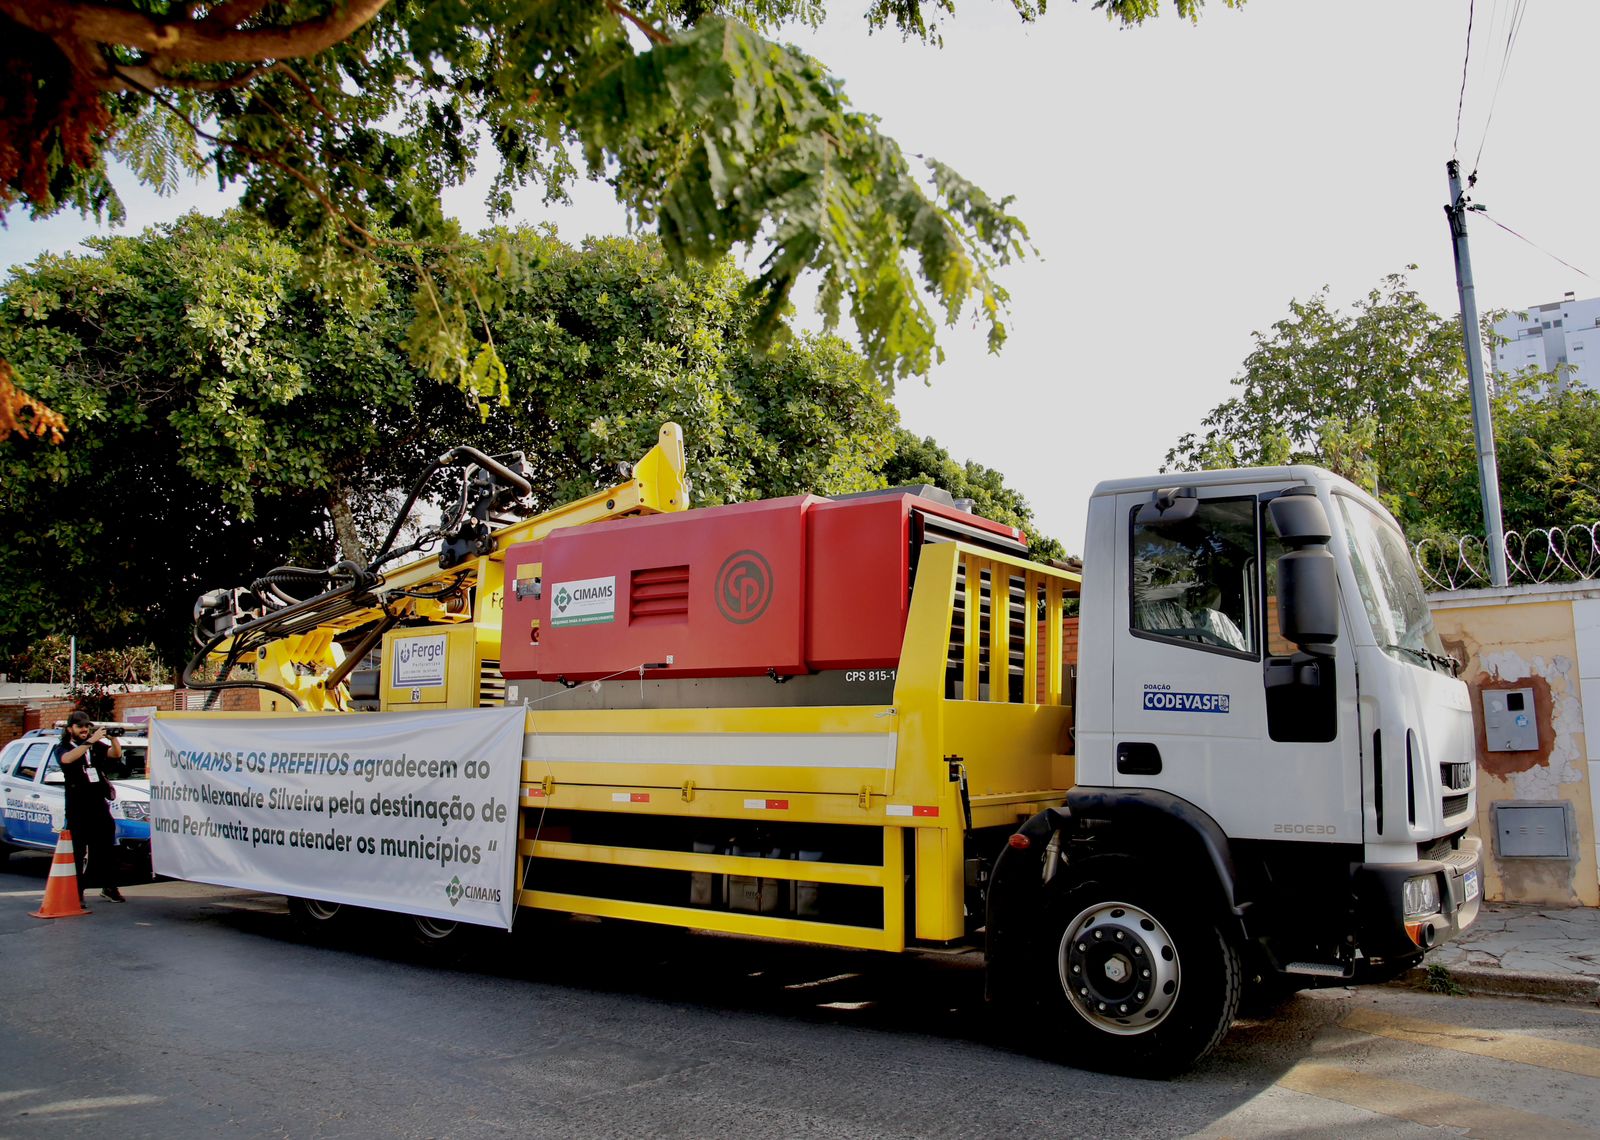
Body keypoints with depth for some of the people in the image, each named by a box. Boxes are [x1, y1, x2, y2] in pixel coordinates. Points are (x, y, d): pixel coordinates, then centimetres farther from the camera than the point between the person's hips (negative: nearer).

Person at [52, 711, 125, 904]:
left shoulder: (96, 746, 14)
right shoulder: (62, 748, 3)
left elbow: (115, 754, -3)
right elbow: (67, 759, -21)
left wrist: (113, 737, -21)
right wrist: (90, 741, -29)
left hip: (100, 805, 4)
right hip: (77, 808, -4)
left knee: (107, 849, 7)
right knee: (79, 853, -5)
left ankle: (109, 887, 15)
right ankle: (77, 893, -2)